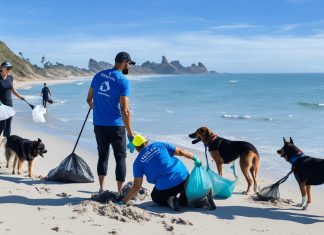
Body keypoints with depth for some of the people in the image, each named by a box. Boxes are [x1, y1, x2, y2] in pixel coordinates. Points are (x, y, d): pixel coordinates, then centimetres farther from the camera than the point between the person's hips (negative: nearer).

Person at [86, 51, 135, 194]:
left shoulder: (98, 76, 6)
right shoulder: (123, 81, -12)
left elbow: (89, 99, 14)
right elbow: (125, 110, -17)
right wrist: (130, 133, -12)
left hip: (99, 124, 5)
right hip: (116, 125, -5)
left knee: (103, 155, 16)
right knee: (120, 157, 7)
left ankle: (101, 189, 19)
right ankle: (120, 191, 8)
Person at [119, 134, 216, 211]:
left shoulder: (138, 162, 4)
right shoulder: (159, 145, 10)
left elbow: (136, 187, 0)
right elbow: (180, 152, 7)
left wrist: (123, 202, 8)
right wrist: (195, 158, 21)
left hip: (165, 187, -3)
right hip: (183, 177, 3)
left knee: (156, 198, 28)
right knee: (183, 201, 26)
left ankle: (170, 200, -6)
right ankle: (203, 199, -6)